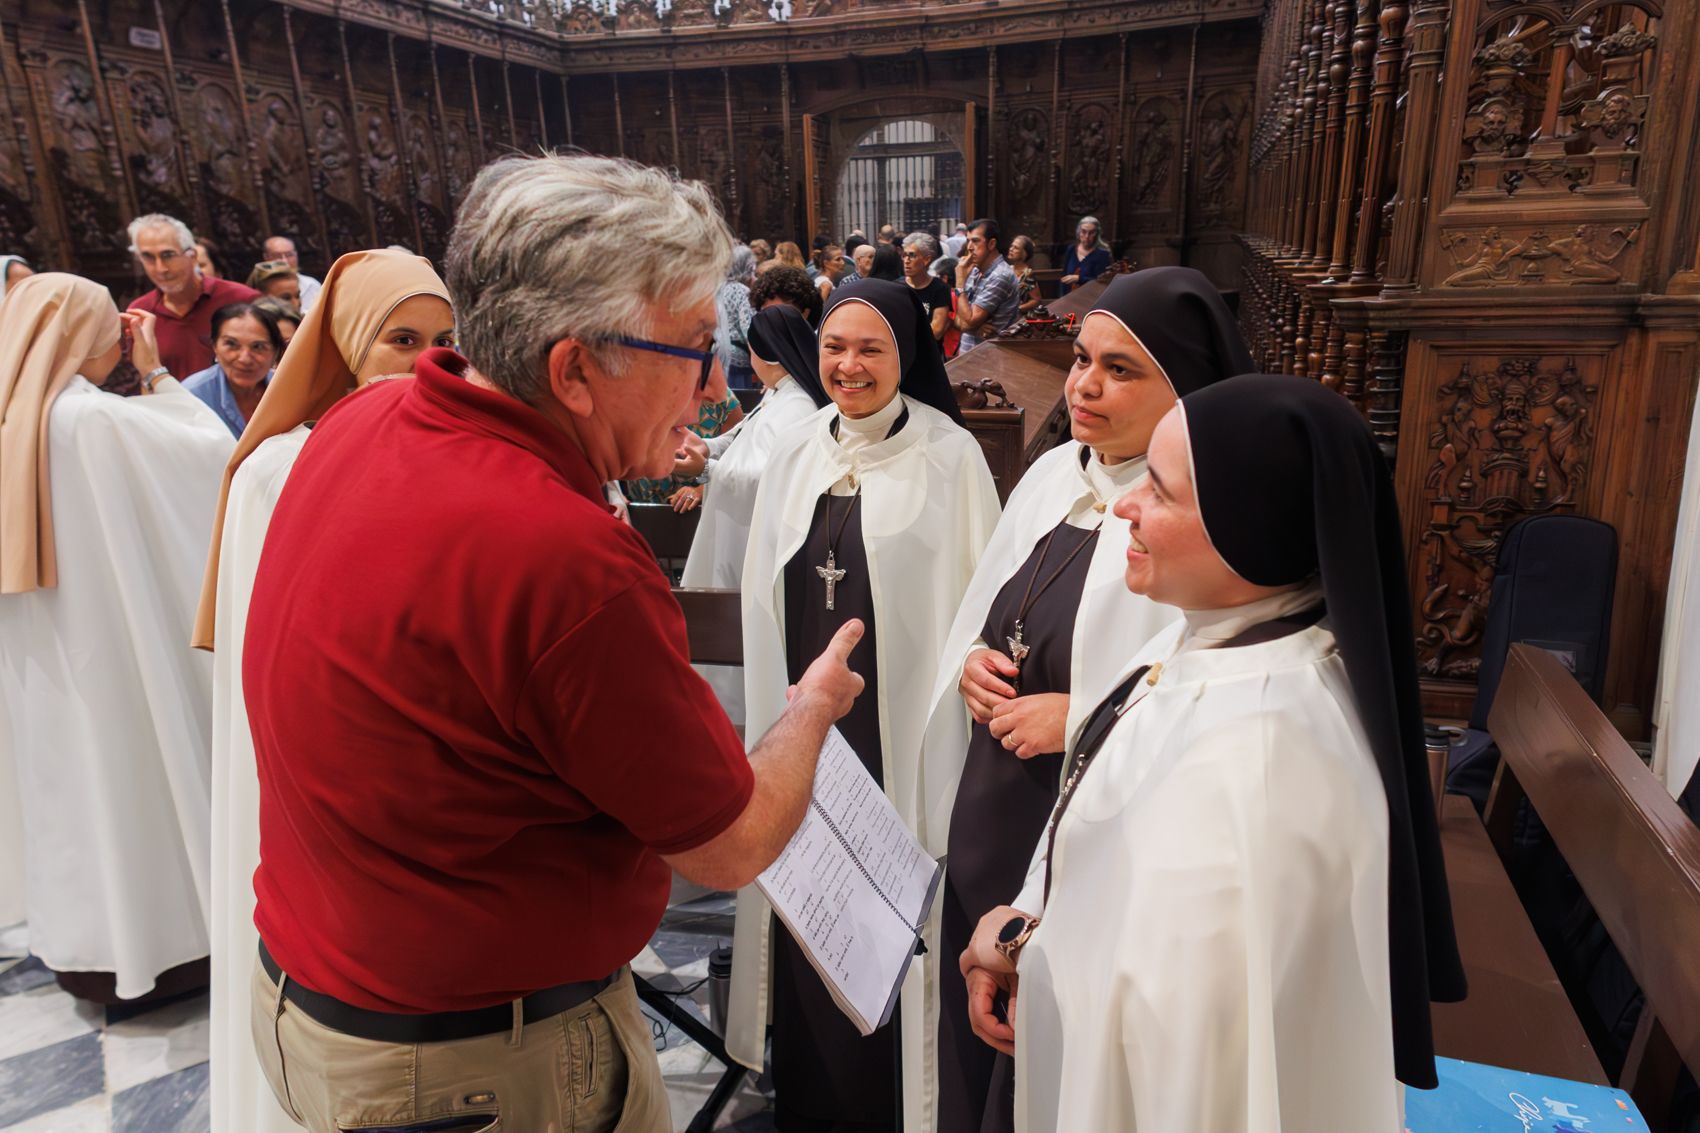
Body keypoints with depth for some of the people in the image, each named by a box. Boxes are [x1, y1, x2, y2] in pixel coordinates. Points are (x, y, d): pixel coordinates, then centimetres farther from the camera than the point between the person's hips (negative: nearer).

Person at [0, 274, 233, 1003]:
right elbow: (216, 449, -16)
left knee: (63, 780, 19)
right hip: (110, 642, -7)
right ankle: (141, 942, 22)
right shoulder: (97, 418, -21)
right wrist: (156, 372, -6)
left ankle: (76, 938, 35)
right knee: (128, 778, 8)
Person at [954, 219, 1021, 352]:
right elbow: (960, 318, 10)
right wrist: (974, 326, -12)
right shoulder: (975, 271, 9)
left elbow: (970, 321, -17)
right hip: (967, 352, 6)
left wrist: (960, 281, -12)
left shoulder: (1000, 276, -15)